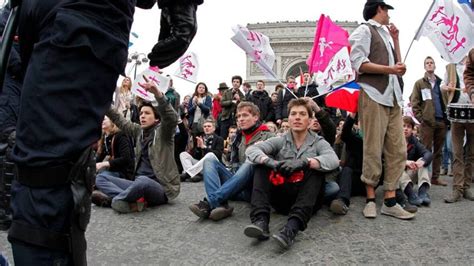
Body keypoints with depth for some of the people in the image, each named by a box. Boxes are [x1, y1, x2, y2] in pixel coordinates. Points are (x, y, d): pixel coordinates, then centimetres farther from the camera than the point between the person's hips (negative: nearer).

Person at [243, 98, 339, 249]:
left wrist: (304, 162, -36)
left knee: (316, 167, -26)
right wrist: (270, 161, -30)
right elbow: (251, 150, -9)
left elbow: (333, 161, -19)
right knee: (262, 162, -14)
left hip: (306, 199, -2)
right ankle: (260, 220, -33)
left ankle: (292, 227, -44)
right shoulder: (280, 141, 9)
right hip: (281, 198, 2)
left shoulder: (318, 142, 5)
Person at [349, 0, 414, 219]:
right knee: (373, 150, -6)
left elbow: (398, 66, 26)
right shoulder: (365, 30, 5)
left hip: (393, 97, 8)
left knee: (397, 150, 1)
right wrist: (390, 69, -11)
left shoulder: (384, 34, 27)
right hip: (373, 95, -8)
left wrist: (396, 39, 23)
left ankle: (389, 201, 4)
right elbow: (358, 63, -8)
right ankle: (371, 200, 3)